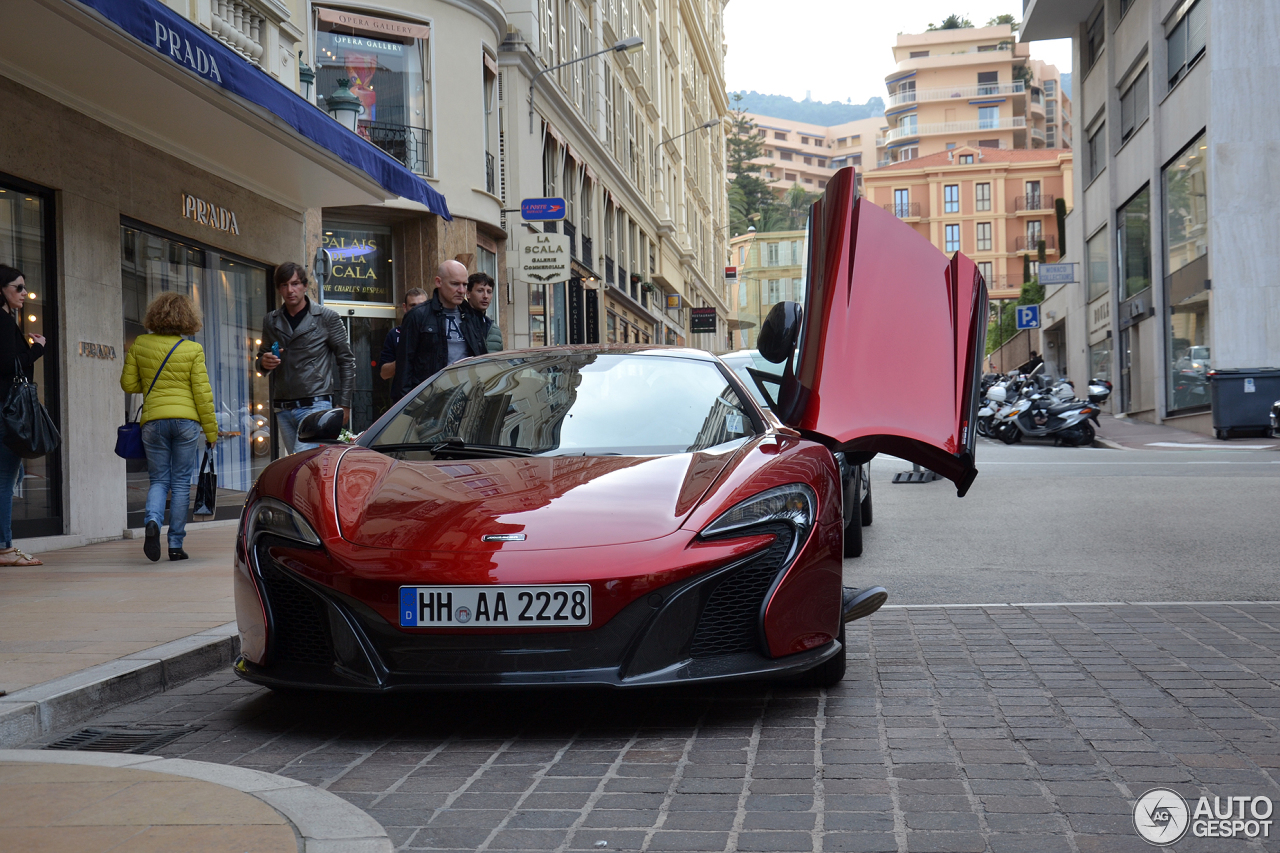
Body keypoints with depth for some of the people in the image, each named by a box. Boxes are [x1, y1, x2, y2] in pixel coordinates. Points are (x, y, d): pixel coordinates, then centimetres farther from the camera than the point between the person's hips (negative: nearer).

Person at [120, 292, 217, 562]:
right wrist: (211, 431, 5)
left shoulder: (140, 344, 4)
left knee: (159, 480, 10)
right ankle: (175, 545, 6)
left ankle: (152, 521, -20)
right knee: (181, 483, 6)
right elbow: (202, 393, -2)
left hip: (153, 420, 2)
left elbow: (128, 384, 8)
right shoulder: (193, 350, -2)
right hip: (186, 419, -2)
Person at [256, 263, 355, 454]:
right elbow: (262, 356, 22)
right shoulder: (271, 322, 12)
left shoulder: (326, 318, 0)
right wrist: (264, 362, -4)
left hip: (315, 405, -5)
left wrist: (344, 404, -1)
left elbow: (346, 361, 3)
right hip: (283, 409, 5)